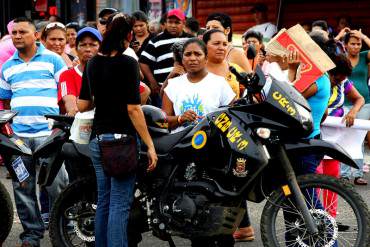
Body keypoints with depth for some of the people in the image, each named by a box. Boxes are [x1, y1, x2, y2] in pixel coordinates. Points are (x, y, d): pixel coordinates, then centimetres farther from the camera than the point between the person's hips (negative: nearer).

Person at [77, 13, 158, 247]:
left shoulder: (93, 63, 8)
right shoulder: (127, 63, -11)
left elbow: (82, 105, 10)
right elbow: (133, 108, -16)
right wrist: (150, 146, -14)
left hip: (98, 140, 7)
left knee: (104, 202, 14)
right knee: (119, 205, -4)